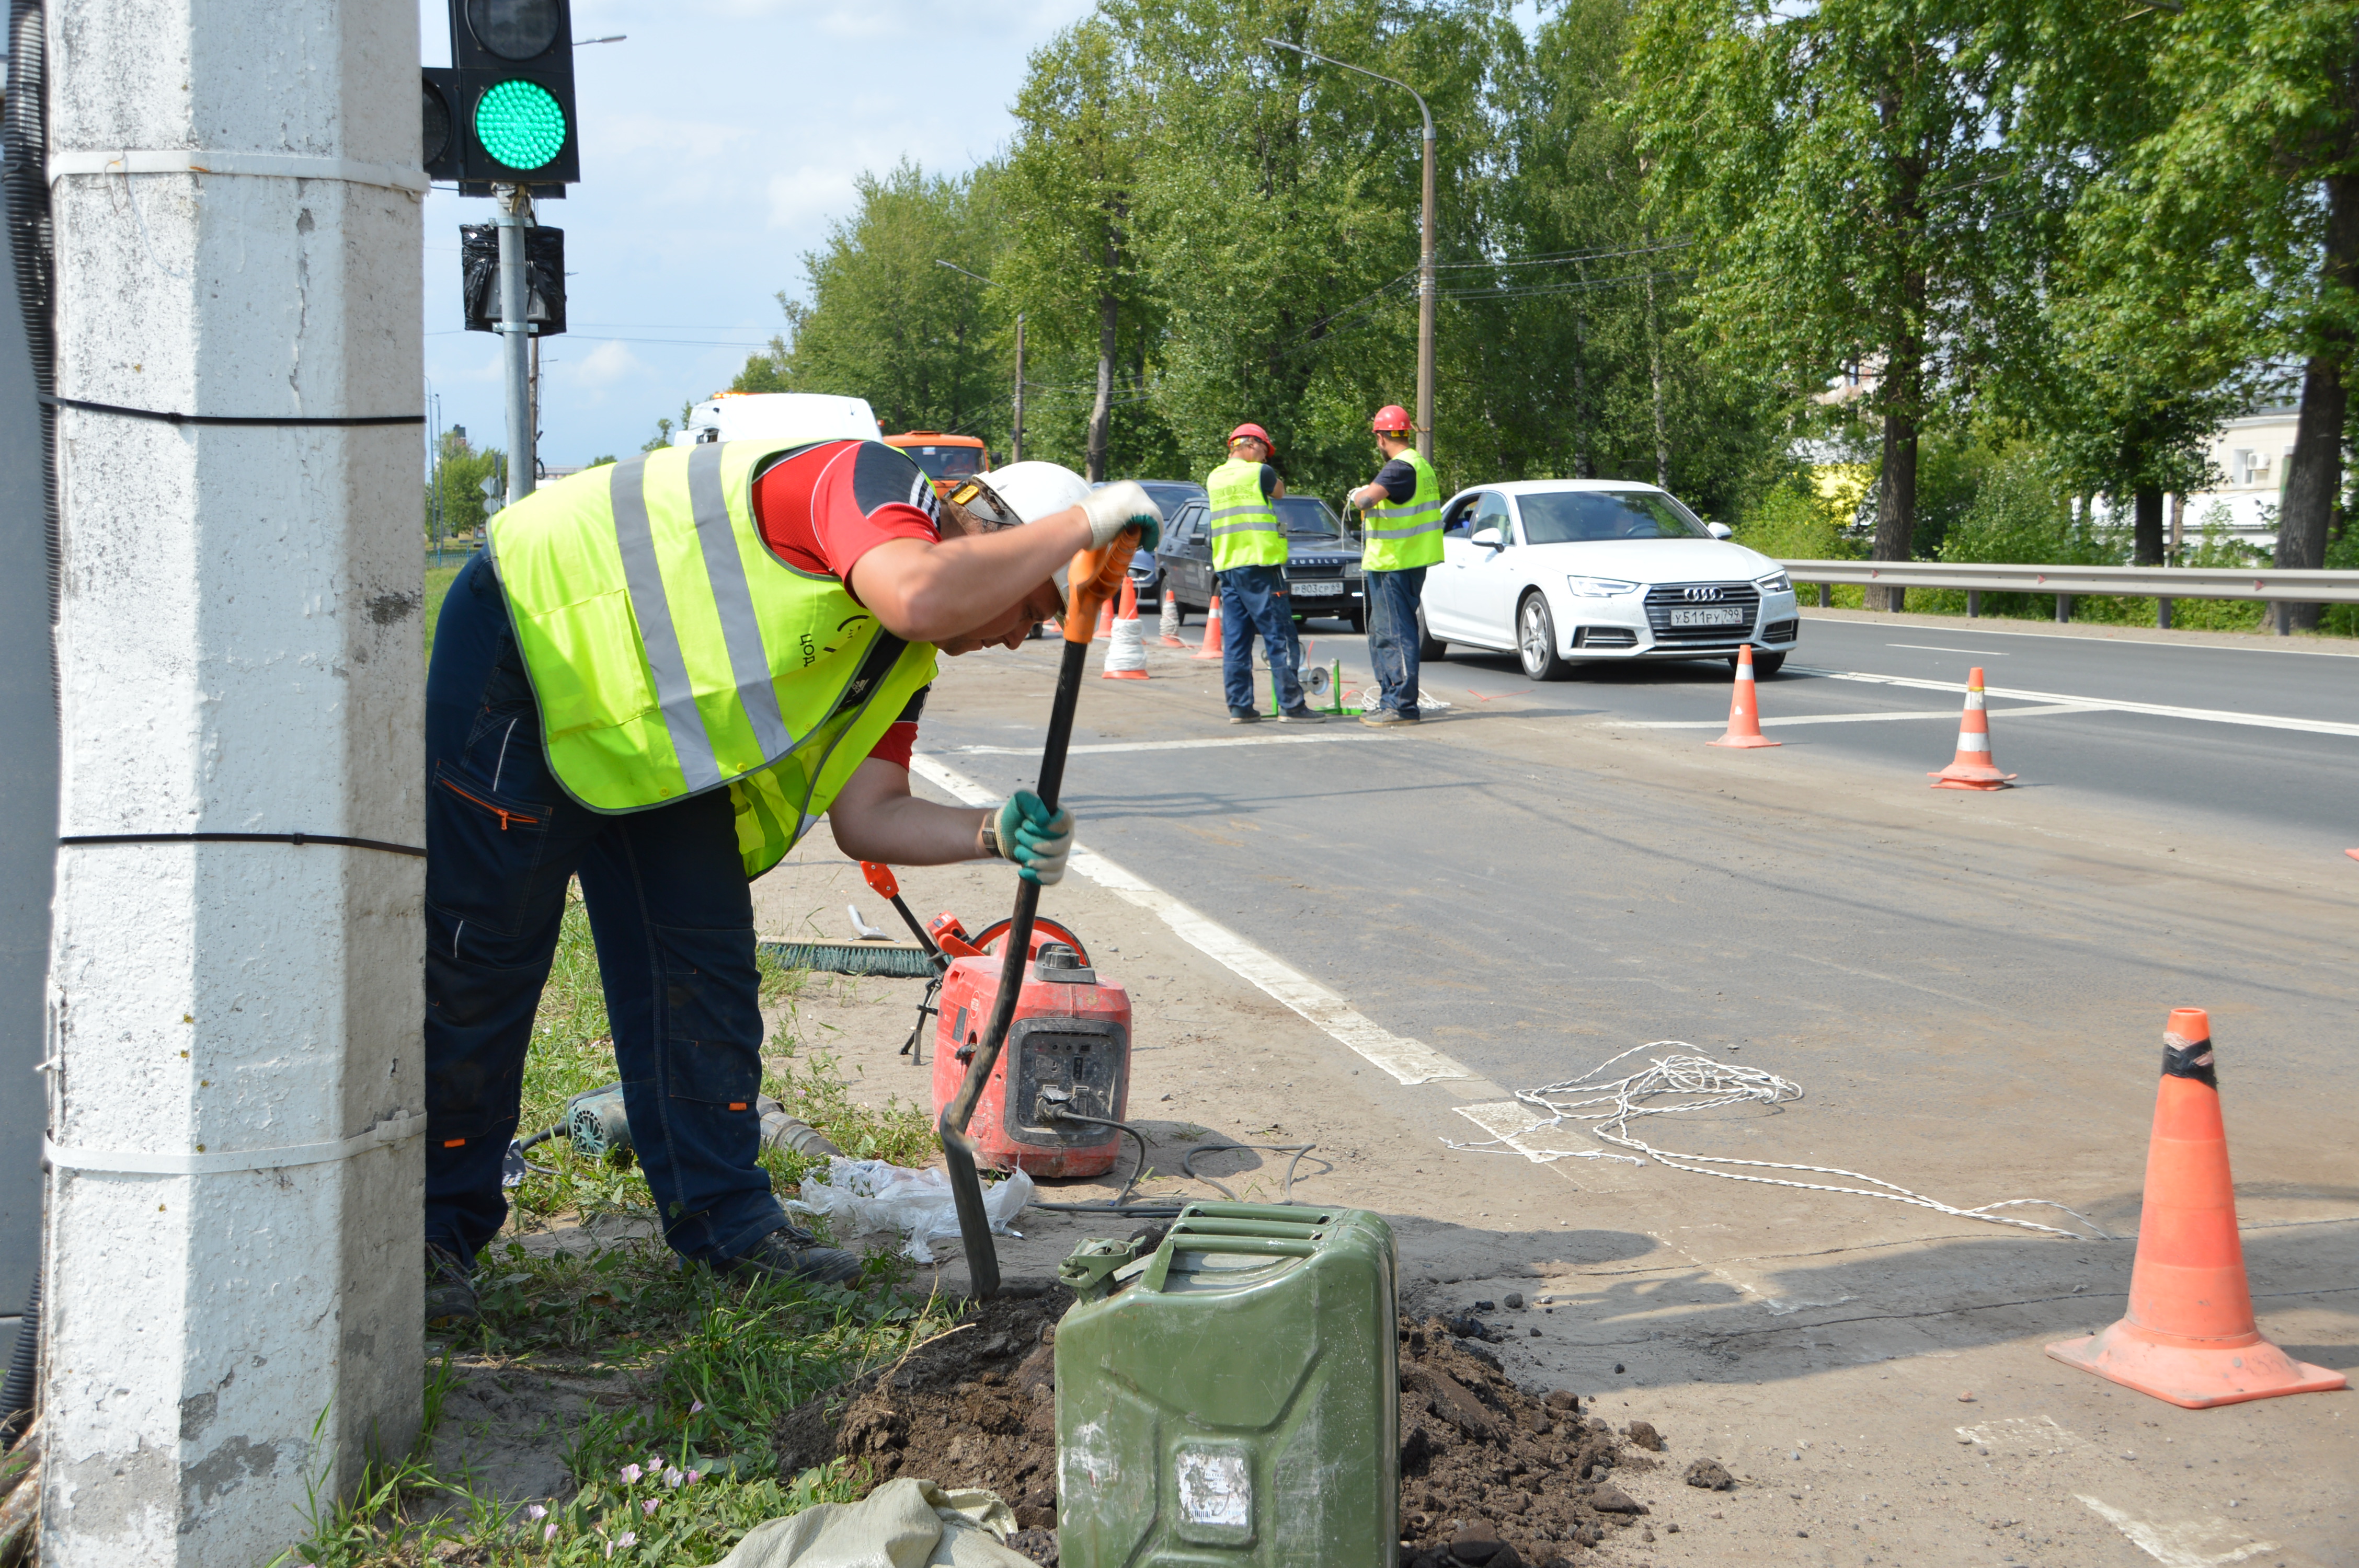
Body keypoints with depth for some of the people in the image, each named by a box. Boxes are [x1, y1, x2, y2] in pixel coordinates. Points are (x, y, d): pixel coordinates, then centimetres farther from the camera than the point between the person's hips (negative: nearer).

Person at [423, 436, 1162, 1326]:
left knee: (704, 960, 5)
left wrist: (993, 835, -15)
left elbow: (867, 815, 2)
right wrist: (1088, 520, -29)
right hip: (528, 647, -9)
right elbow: (922, 596, -42)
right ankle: (435, 1229, 5)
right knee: (478, 957, -6)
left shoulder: (900, 662, 7)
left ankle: (722, 1216, 14)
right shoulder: (874, 482, -19)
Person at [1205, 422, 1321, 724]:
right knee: (1279, 637, -3)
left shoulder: (1214, 478, 12)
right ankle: (1291, 705, -3)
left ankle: (1239, 706, 7)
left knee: (1236, 640, 7)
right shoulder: (1259, 473, -6)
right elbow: (1279, 491, 14)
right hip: (1259, 564, -7)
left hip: (1226, 566, 7)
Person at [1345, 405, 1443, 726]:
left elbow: (1367, 498, -32)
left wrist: (1358, 495, -9)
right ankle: (1390, 699, 21)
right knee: (1382, 633, 17)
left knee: (1395, 634, -8)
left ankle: (1402, 705, -7)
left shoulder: (1399, 467, -17)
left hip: (1393, 564, -10)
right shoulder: (1422, 465, 15)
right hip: (1412, 561, 10)